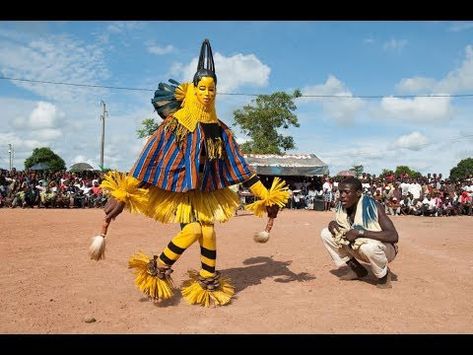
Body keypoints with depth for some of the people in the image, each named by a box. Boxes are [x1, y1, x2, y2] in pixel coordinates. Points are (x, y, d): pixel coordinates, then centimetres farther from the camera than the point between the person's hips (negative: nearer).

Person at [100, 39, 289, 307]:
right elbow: (148, 160, -13)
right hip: (175, 191, -4)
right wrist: (121, 194, -19)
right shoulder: (174, 123, -10)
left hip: (206, 192, 4)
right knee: (195, 229, -22)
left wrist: (266, 195, 2)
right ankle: (157, 269, 1)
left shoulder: (219, 129, 1)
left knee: (208, 232, -11)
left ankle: (209, 284, 11)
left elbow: (240, 165, 4)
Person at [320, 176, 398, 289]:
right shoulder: (341, 207, -7)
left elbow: (394, 236, -35)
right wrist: (332, 224, -13)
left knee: (369, 247, -41)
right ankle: (356, 269, 7)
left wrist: (360, 232, -39)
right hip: (356, 248, 7)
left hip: (383, 249, -6)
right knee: (326, 234, -5)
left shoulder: (373, 207, -26)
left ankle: (384, 274, -5)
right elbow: (338, 226, 12)